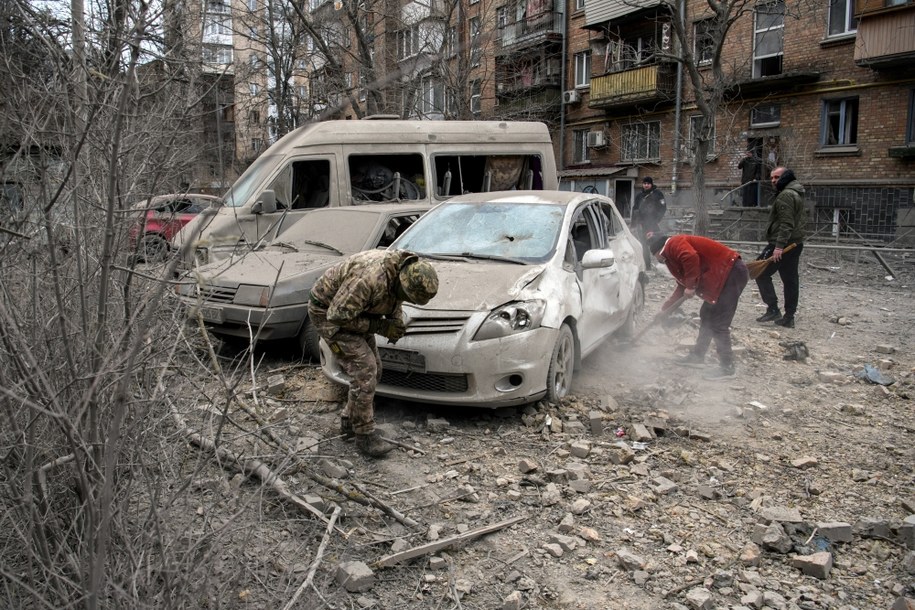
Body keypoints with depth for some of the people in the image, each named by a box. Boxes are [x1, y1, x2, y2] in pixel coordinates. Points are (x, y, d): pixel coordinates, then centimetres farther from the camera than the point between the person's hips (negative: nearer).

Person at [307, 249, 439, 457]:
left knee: (373, 368, 10)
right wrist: (378, 327, -24)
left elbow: (395, 300, 11)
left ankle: (350, 421, 25)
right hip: (327, 312, -9)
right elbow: (337, 315, -31)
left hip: (353, 311, 9)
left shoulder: (404, 271, -11)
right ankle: (365, 436, -4)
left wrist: (396, 321, -9)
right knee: (364, 369, -15)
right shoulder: (370, 279, -38)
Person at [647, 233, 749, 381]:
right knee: (707, 316, 18)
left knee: (718, 323, -9)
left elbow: (692, 258, -28)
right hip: (724, 275, 11)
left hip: (731, 272, -11)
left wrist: (691, 286, -17)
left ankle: (727, 368, -3)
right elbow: (683, 285, 31)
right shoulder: (672, 255, 23)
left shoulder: (674, 244, -7)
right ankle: (697, 357, 27)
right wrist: (666, 306, 35)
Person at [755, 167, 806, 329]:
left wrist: (779, 246, -26)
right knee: (790, 279, 9)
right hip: (795, 244, 10)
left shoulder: (785, 195, -14)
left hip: (783, 244, -10)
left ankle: (773, 309, -4)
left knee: (761, 272, -3)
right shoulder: (796, 193, 20)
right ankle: (789, 317, 12)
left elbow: (786, 224, -22)